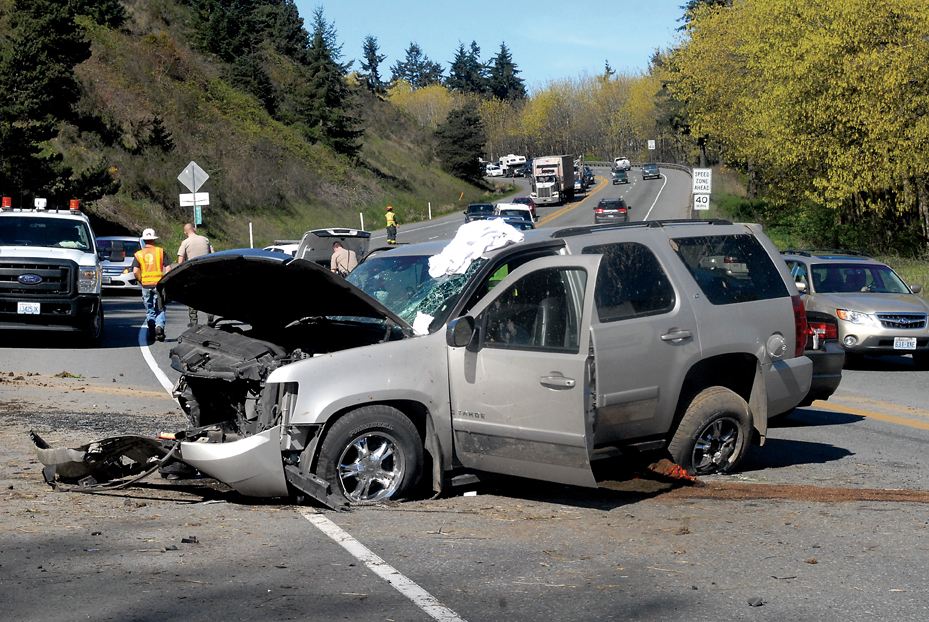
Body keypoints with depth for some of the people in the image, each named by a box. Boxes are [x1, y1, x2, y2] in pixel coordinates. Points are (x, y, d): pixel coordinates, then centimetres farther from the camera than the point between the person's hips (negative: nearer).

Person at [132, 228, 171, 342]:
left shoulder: (138, 254, 4)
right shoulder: (160, 251, 2)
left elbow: (135, 271, -5)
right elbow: (168, 268, -4)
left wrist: (140, 281, 9)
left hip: (146, 285, 1)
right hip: (159, 284, -1)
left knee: (150, 311, 11)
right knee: (160, 310, 6)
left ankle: (152, 334, 11)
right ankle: (159, 326, -19)